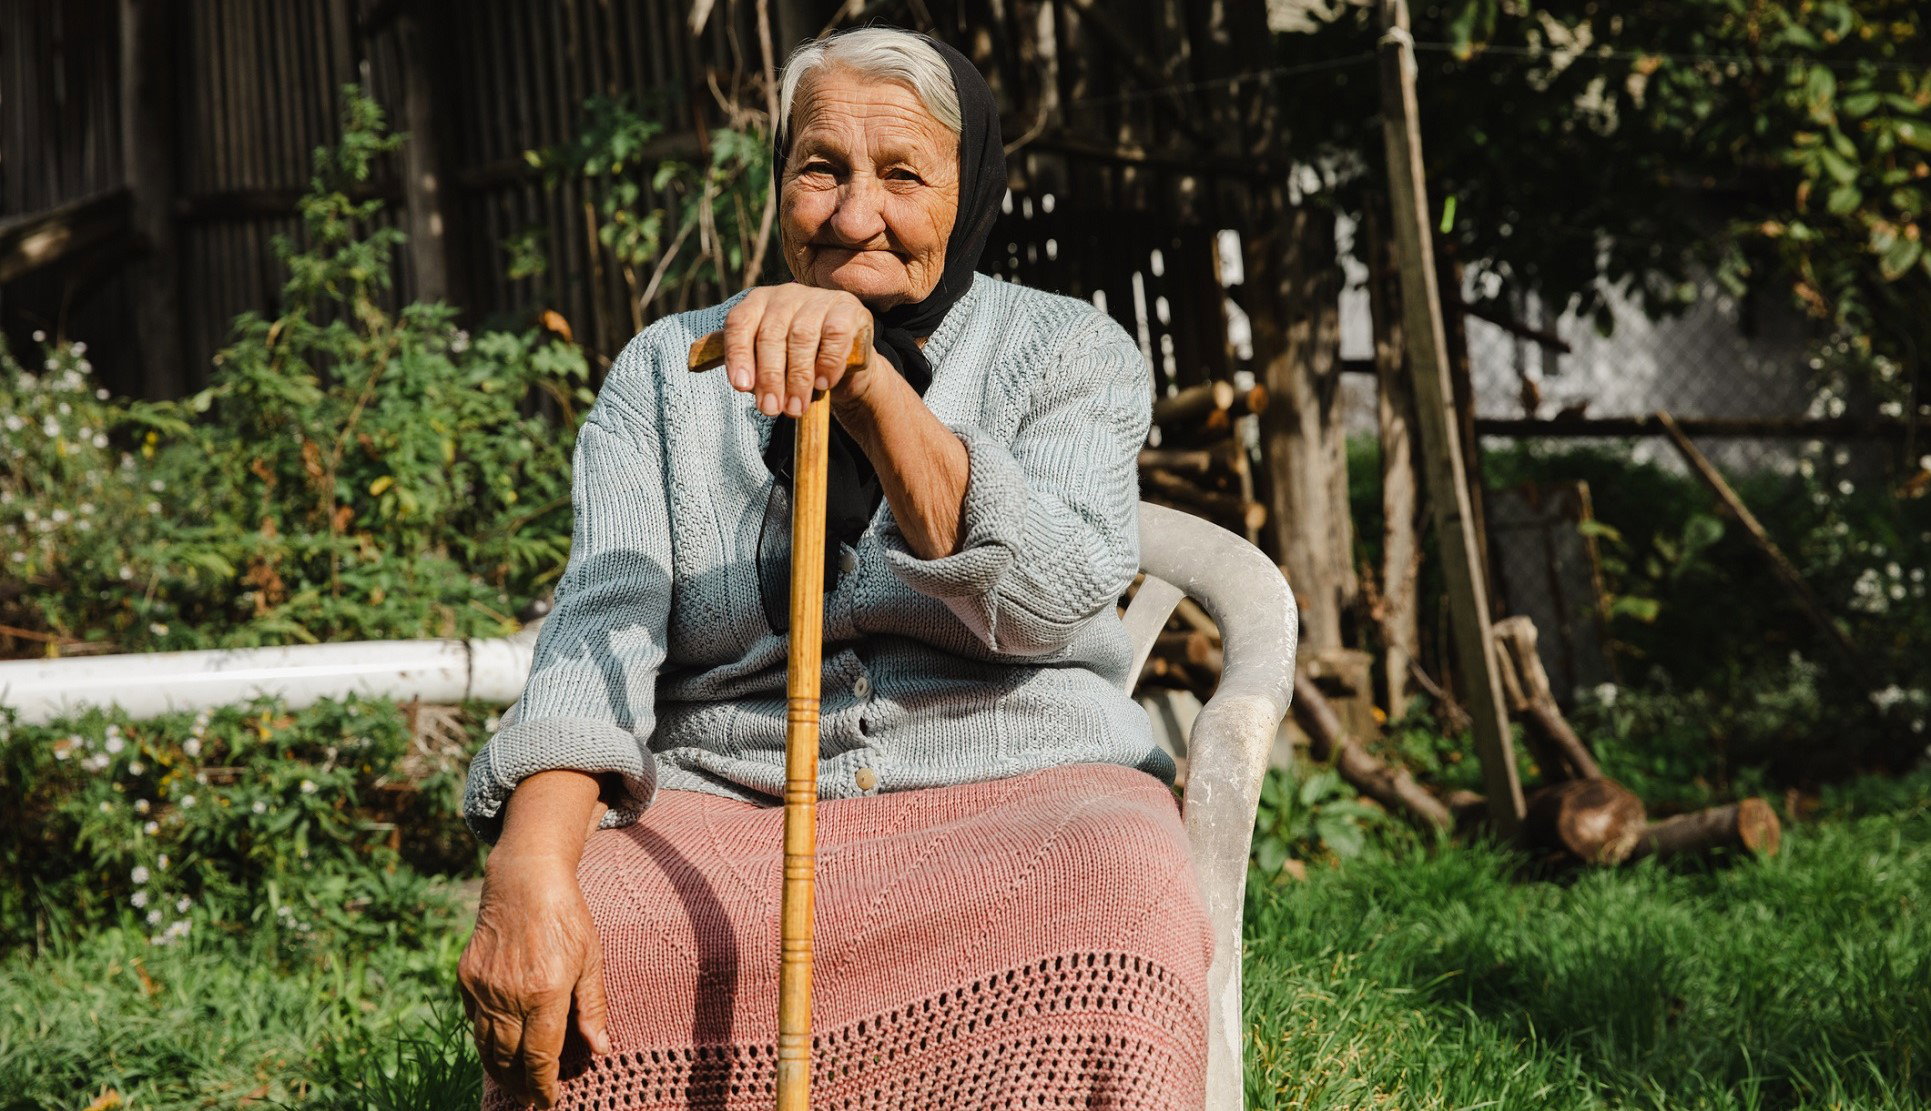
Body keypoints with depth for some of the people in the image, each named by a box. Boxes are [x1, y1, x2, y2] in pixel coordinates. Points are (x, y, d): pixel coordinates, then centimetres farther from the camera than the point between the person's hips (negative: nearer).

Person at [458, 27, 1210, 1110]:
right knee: (532, 976, -30)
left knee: (1116, 902, -36)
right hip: (725, 813, 1)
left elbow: (1053, 597, -12)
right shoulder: (669, 369, 12)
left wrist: (869, 388, -27)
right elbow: (604, 618, -3)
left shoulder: (1075, 353, 8)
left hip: (1015, 789, -1)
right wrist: (530, 868, -23)